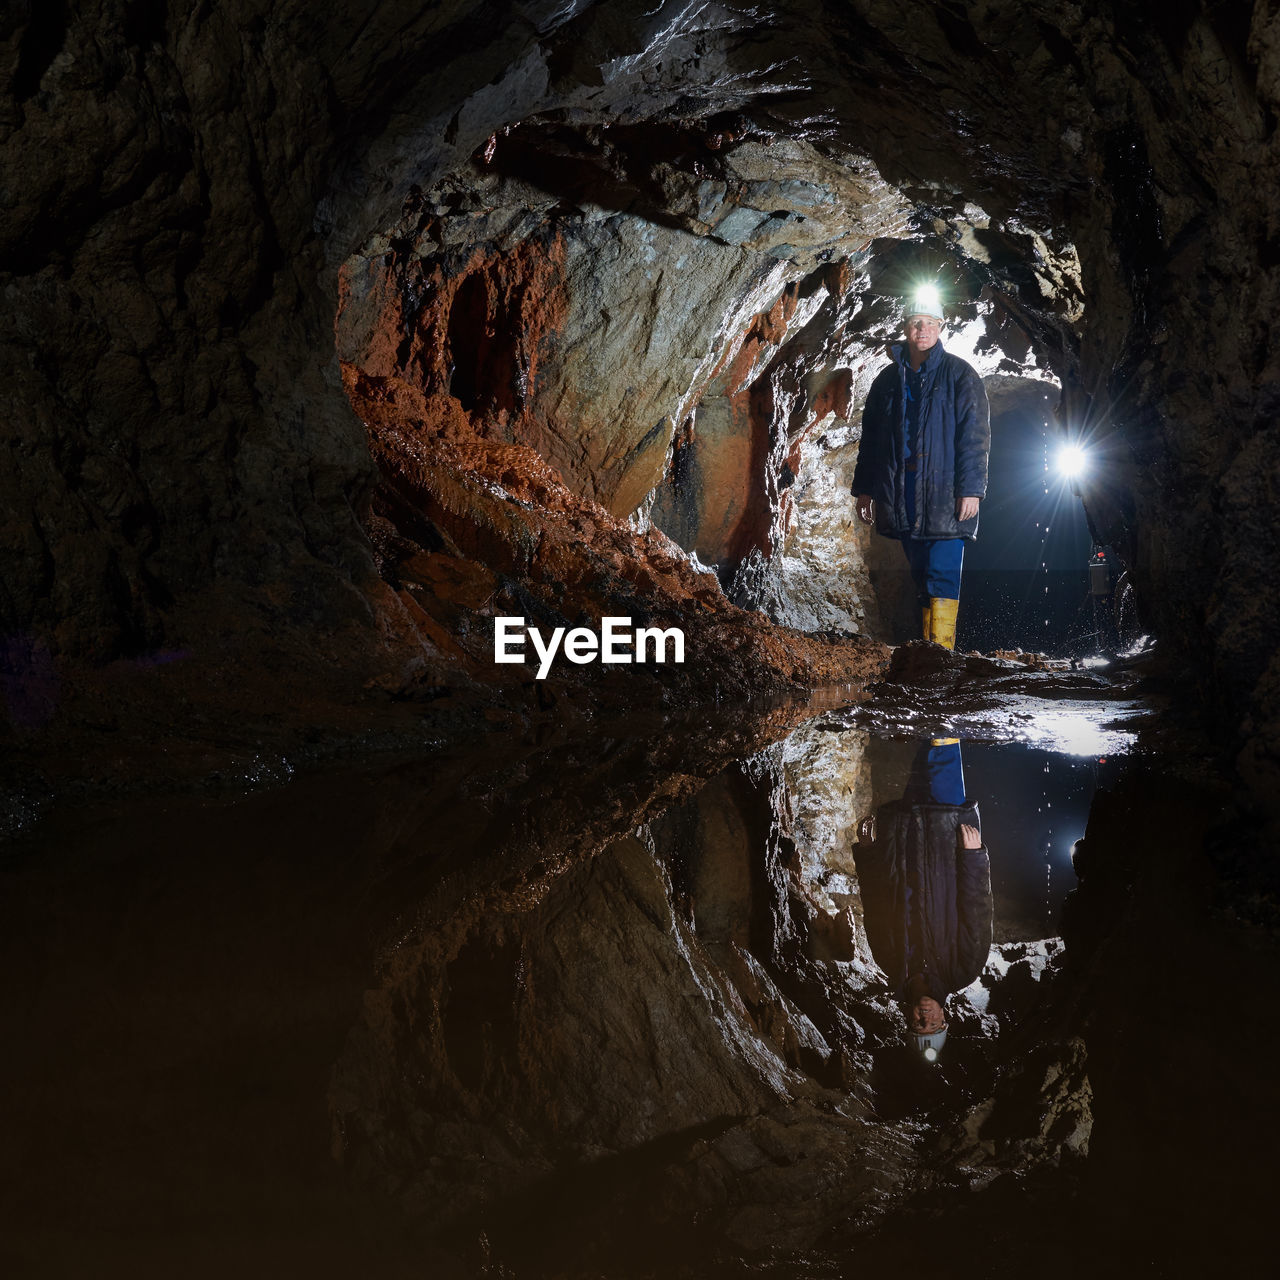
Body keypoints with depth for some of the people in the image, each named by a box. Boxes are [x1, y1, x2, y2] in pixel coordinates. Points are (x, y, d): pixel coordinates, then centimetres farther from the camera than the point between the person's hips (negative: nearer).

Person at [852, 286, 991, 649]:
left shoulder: (959, 375, 0)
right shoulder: (889, 379, 14)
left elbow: (975, 435, -5)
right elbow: (870, 438, 18)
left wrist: (971, 488, -13)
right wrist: (864, 489, 14)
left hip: (945, 493, -5)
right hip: (902, 495, 5)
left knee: (942, 574, -9)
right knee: (921, 575, 10)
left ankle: (941, 648, -9)